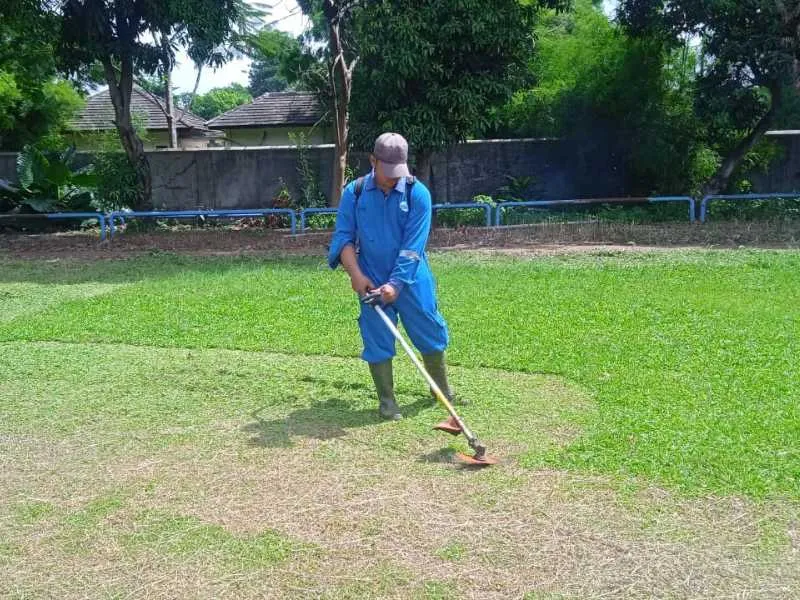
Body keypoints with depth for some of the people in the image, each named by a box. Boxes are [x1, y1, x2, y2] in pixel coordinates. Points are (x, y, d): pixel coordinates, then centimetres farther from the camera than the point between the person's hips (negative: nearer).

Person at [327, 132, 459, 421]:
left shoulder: (417, 193, -10)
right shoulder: (354, 192, -4)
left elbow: (412, 247, -15)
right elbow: (343, 237, -3)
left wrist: (395, 283, -22)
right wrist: (356, 274, -16)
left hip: (411, 280, 0)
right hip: (372, 282, 1)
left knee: (431, 334, 7)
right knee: (377, 341, 2)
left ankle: (442, 389, 29)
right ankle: (386, 400, 16)